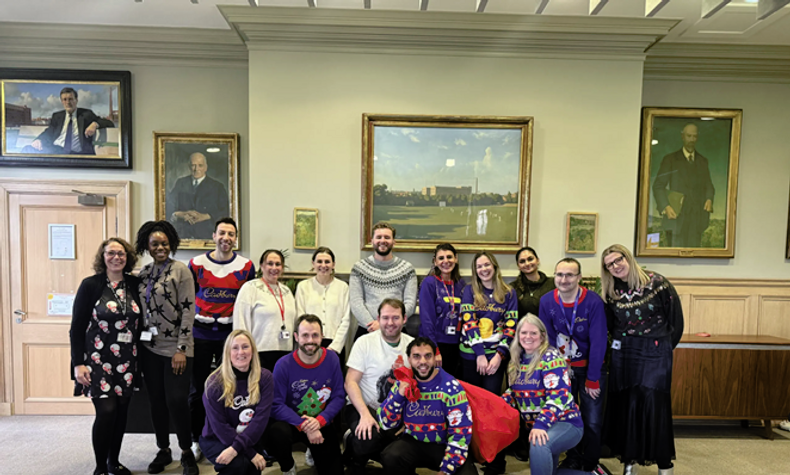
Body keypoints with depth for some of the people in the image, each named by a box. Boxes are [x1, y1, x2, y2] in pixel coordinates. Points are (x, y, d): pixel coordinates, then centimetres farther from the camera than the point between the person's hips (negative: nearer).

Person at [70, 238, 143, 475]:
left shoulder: (134, 284, 3)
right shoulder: (90, 285, -6)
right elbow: (77, 327, -5)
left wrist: (139, 358, 6)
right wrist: (78, 363, -9)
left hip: (127, 361, 4)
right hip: (98, 360, -3)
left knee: (121, 412, 9)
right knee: (106, 411, -8)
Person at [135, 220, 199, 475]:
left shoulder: (181, 270, -8)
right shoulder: (143, 273, 8)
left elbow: (188, 310, -11)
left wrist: (181, 349, -14)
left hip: (175, 349, -5)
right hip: (150, 347, 5)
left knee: (176, 401, -6)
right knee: (156, 401, 11)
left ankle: (187, 453, 14)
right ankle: (163, 450, 29)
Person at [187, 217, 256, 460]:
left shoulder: (246, 266, 0)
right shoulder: (196, 263, 1)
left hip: (231, 333, 0)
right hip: (201, 333, 1)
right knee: (197, 388, 7)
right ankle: (196, 440, 23)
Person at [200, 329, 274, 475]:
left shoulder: (265, 377, -9)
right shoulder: (215, 382, -15)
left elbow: (261, 417, -16)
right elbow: (219, 426, -16)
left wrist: (236, 447, -27)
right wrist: (251, 453, -21)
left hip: (250, 438, 3)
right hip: (216, 440, -3)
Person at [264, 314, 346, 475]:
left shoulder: (332, 359, -10)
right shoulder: (283, 365, -16)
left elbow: (339, 397, -8)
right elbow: (277, 406, -18)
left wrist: (319, 420, -22)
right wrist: (304, 425, -27)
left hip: (322, 424, 2)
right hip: (292, 421, -2)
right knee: (277, 433, -34)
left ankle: (314, 454, 32)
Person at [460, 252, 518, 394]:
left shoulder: (509, 293, 4)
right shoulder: (470, 291, 2)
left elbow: (511, 325, -1)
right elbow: (468, 321, -7)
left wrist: (500, 355, -10)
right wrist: (480, 353, -14)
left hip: (496, 355, 0)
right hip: (471, 354, 0)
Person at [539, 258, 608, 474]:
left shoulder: (593, 302, -20)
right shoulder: (547, 301, -12)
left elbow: (598, 343, -17)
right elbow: (548, 340, -5)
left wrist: (592, 379, -14)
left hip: (591, 366, -2)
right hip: (562, 368, 2)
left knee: (593, 422, -1)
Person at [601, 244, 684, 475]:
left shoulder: (657, 283, -7)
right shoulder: (611, 292, 4)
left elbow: (676, 318, -2)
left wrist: (665, 347, 2)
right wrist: (621, 343, 7)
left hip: (655, 353, -3)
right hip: (623, 354, 3)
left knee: (655, 405, -4)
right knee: (625, 406, 4)